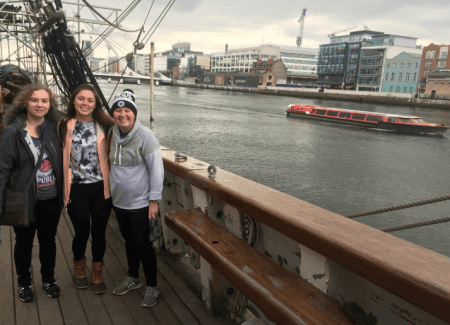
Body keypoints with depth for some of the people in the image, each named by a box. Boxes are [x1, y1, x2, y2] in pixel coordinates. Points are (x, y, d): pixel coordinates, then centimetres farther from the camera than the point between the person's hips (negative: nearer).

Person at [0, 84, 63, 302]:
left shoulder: (53, 128, -1)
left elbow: (62, 160, 9)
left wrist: (64, 193, 2)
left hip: (51, 200, 3)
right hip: (25, 200, -3)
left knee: (48, 240, 17)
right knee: (24, 243, 15)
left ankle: (48, 279, 38)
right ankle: (24, 283, 37)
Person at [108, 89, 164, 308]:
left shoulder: (145, 137, -16)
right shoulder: (113, 135, 2)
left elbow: (157, 170, -16)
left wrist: (154, 200, -16)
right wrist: (111, 192, 12)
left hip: (140, 203, -6)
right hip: (119, 201, 6)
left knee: (143, 245, 3)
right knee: (129, 241, 20)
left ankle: (152, 287, 21)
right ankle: (133, 278, 40)